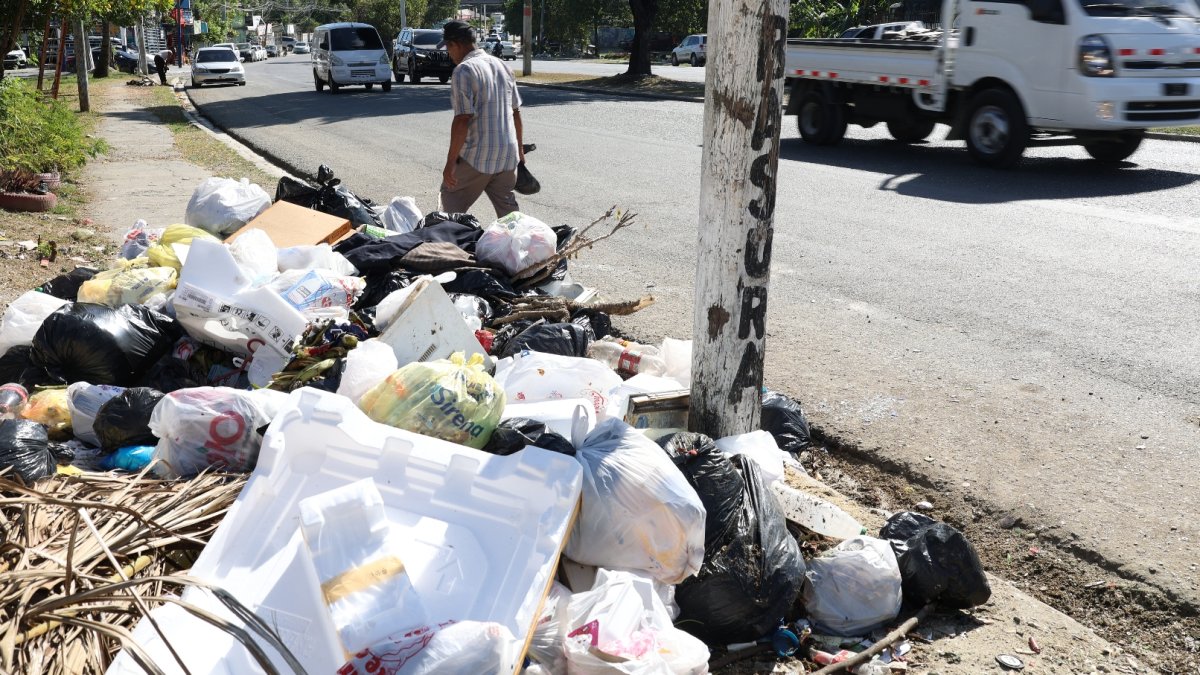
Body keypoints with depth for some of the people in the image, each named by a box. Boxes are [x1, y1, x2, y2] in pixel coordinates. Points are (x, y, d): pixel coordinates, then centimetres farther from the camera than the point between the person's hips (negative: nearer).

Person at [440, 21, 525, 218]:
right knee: (507, 208, 13)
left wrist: (451, 162, -16)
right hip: (507, 154, 7)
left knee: (452, 202, 10)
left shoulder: (463, 71, -13)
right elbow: (516, 112, 15)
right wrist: (519, 149, 23)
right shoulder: (502, 65, 11)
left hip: (477, 156, -7)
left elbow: (462, 120, -19)